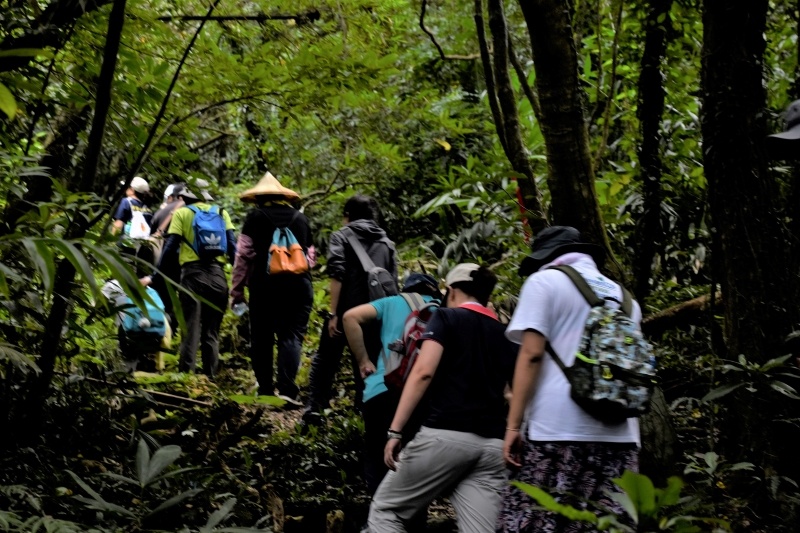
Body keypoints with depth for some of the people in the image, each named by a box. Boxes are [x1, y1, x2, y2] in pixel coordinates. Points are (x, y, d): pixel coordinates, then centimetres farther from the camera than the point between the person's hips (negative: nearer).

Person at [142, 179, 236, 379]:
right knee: (212, 332, 9)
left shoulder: (181, 213, 6)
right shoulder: (221, 213, 12)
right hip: (217, 274, 2)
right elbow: (232, 246, 4)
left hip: (193, 273, -2)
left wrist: (154, 276, 2)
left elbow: (170, 247, -1)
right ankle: (210, 377, 7)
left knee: (191, 330, -1)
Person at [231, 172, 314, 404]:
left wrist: (237, 290, 4)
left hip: (265, 284, -2)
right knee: (291, 335, -2)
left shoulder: (256, 217, 4)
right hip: (299, 285, 2)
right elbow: (310, 254, 21)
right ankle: (287, 389, -18)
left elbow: (244, 254, -1)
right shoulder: (301, 219, 15)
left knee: (262, 337, 8)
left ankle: (265, 390, 9)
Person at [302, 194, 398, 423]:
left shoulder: (341, 237, 2)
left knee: (326, 359, 11)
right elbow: (393, 283, 10)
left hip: (346, 310, -3)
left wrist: (334, 313, -11)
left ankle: (314, 408, 6)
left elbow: (337, 276, -10)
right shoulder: (387, 243, 14)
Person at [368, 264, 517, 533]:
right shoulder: (506, 336, 20)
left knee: (385, 510, 10)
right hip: (493, 444, 5)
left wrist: (395, 430, -10)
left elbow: (423, 372, -8)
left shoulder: (446, 319, 6)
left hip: (446, 435, -5)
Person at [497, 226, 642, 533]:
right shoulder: (622, 296, 22)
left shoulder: (545, 281, 4)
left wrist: (513, 425, -6)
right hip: (619, 434, 6)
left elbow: (532, 354, -6)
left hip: (558, 429, -6)